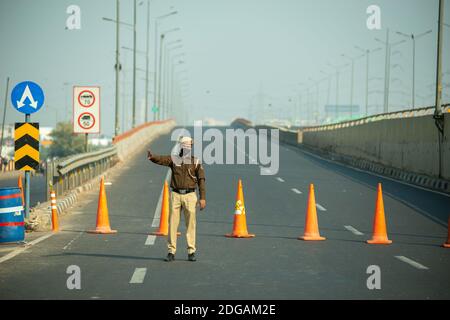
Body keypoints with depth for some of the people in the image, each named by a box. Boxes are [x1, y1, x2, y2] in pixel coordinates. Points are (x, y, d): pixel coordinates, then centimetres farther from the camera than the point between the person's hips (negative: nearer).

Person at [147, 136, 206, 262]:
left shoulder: (196, 162, 3)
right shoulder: (174, 159, 4)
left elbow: (201, 180, 1)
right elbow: (161, 159, -15)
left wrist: (203, 198, -6)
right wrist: (152, 156, -39)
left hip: (190, 196, -1)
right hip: (176, 195, 1)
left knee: (191, 224, 1)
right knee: (173, 223, 0)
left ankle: (191, 252, 8)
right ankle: (171, 252, 5)